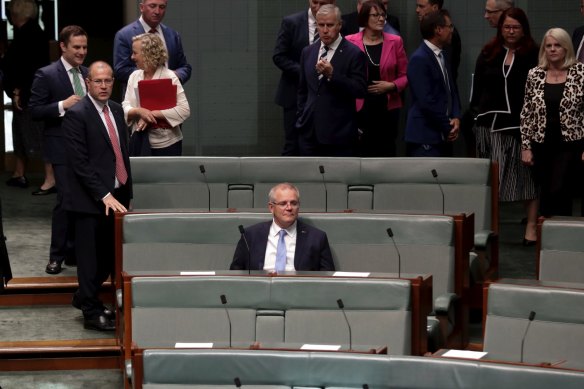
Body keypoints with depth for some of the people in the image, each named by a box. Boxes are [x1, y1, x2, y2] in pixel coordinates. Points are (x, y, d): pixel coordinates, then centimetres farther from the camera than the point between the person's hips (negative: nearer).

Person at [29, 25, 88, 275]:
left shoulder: (87, 74, 12)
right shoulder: (46, 75, -6)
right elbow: (35, 111, -9)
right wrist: (62, 105, -21)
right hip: (62, 148, -6)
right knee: (66, 200, -9)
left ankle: (73, 251, 19)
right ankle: (56, 256, 0)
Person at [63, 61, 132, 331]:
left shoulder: (116, 109, 13)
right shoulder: (76, 115, -12)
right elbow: (80, 163, -16)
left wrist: (125, 191, 13)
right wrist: (104, 195, -19)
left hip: (116, 196, 7)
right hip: (91, 200, -7)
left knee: (111, 255, 10)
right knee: (91, 257, 2)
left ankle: (84, 297, 31)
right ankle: (91, 313, 13)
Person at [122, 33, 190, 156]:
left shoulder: (169, 77, -7)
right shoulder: (134, 77, 9)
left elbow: (184, 110, -14)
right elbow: (125, 108, 4)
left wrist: (153, 114, -18)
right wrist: (139, 111, -18)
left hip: (167, 144, -4)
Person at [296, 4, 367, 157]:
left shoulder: (354, 54, -6)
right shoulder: (308, 52, 12)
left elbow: (360, 90, -14)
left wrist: (332, 74, -22)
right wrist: (301, 116, 14)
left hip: (339, 133, -5)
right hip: (310, 132, 5)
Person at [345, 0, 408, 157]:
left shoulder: (395, 42, 3)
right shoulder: (350, 42, -3)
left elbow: (405, 75, 7)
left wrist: (392, 86, -10)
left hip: (387, 109, 2)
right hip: (359, 109, -2)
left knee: (386, 153, 4)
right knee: (361, 153, 0)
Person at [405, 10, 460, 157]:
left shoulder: (442, 56, 14)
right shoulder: (419, 59, -14)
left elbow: (452, 91, 18)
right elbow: (426, 101, -19)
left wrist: (456, 118, 0)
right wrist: (448, 127, -11)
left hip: (441, 136, 8)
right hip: (425, 138, -8)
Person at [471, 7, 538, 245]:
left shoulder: (533, 55, -2)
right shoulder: (488, 54, 9)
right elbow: (478, 86, 11)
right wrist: (478, 111, 3)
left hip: (523, 123, -3)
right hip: (491, 123, 3)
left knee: (527, 174, 1)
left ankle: (532, 226, 7)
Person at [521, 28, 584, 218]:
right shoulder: (534, 74, 5)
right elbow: (526, 113, 8)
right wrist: (526, 146, 4)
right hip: (542, 145, 4)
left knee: (558, 193, -16)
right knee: (546, 194, 8)